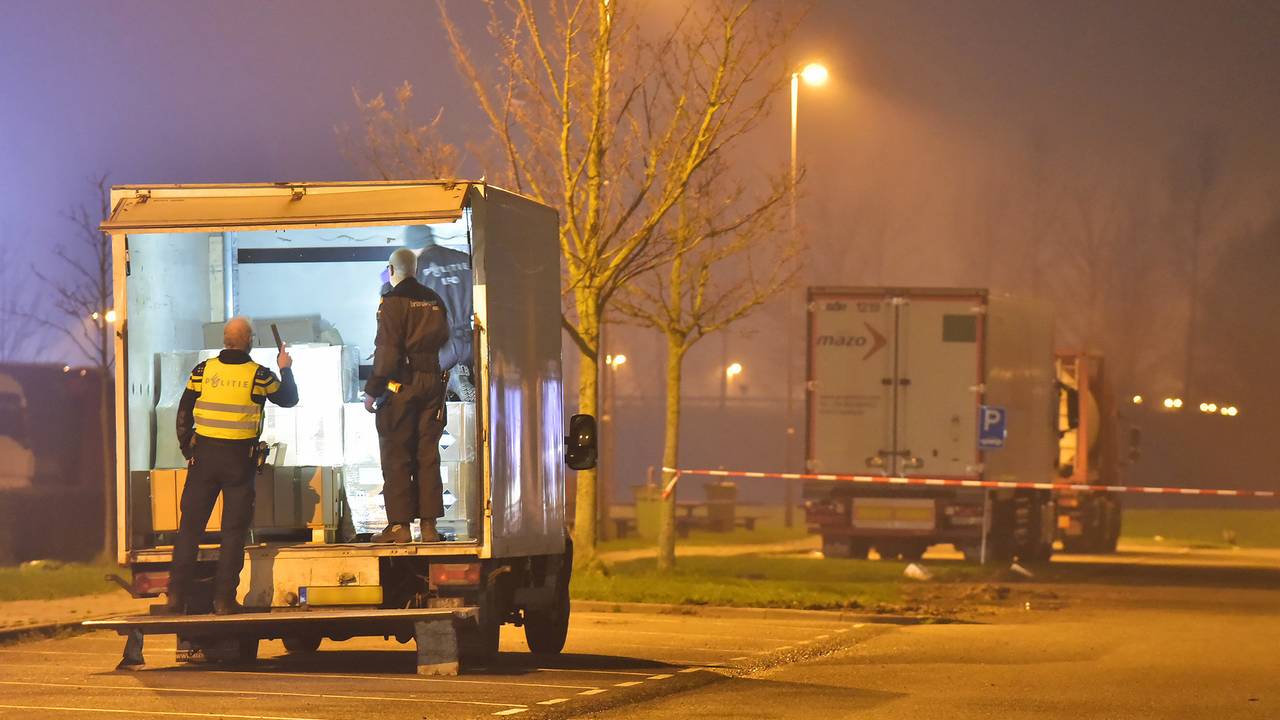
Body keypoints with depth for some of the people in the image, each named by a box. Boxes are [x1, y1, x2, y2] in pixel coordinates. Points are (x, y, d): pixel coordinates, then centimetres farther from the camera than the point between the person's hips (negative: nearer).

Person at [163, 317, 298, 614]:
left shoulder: (203, 370, 1)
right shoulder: (259, 375, -5)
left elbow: (184, 413, 4)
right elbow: (289, 399, 11)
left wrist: (187, 449, 11)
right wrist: (285, 369, 28)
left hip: (204, 454, 2)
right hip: (240, 457, -2)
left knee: (190, 525, 7)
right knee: (234, 530, 4)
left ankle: (177, 595, 4)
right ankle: (224, 599, 1)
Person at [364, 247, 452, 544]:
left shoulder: (393, 301, -10)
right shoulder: (434, 301, 9)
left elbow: (387, 351, -15)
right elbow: (443, 341, 17)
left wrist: (372, 391, -10)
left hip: (400, 385, -6)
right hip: (432, 383, 6)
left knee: (396, 457, 0)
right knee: (428, 456, 8)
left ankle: (399, 525, -2)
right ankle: (429, 524, 7)